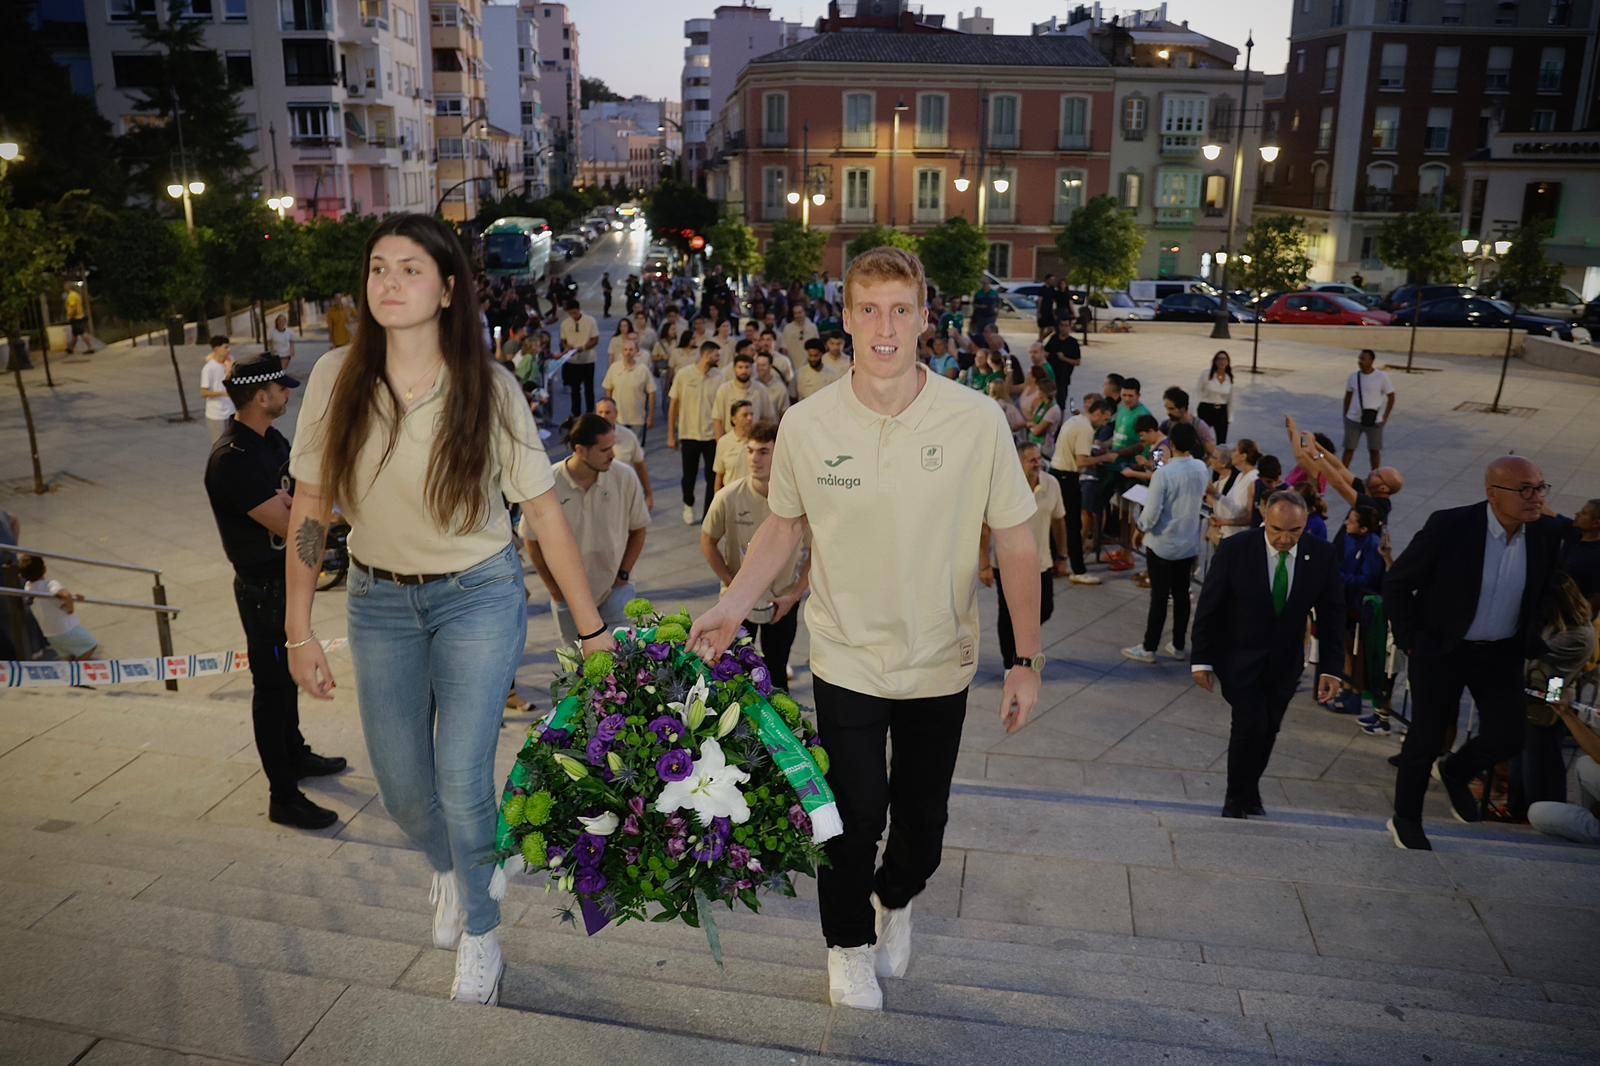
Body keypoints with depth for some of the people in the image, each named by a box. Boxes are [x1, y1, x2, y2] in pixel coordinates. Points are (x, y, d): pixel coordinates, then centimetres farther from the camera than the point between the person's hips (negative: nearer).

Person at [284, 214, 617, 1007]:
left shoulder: (487, 388, -14)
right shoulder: (336, 378, -9)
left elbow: (544, 510, -12)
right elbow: (310, 508, -2)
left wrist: (593, 629, -11)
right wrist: (299, 629, -2)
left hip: (478, 594, -3)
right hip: (378, 599, 3)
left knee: (462, 783, -4)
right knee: (401, 786, 13)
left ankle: (480, 934, 26)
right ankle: (449, 870, 50)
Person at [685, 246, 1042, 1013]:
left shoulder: (976, 420, -14)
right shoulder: (806, 424, -11)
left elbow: (1015, 542, -6)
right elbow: (784, 524, 5)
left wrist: (1026, 661, -6)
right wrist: (734, 605, -7)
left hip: (940, 661, 1)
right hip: (846, 657, 0)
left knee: (923, 818, 16)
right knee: (855, 815, 5)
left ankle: (895, 898, 52)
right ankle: (848, 942, 37)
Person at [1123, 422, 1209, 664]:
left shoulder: (1163, 474, -22)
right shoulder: (1201, 469, -3)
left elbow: (1151, 513, -20)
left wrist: (1141, 527, 2)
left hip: (1162, 544, -5)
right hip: (1189, 544, 5)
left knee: (1159, 596, 2)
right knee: (1181, 594, 14)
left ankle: (1149, 648, 12)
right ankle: (1178, 646, 24)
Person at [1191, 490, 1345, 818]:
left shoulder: (1321, 555, -10)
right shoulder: (1234, 550, -18)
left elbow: (1332, 614, -2)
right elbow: (1208, 607, -11)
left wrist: (1331, 668, -7)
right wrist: (1201, 660, -9)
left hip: (1285, 662, 3)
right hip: (1238, 656, -3)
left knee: (1267, 731, 10)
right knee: (1250, 724, -13)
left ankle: (1249, 793, 33)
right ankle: (1237, 797, 10)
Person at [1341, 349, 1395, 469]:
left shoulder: (1382, 377, -9)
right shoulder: (1354, 376, -1)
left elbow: (1391, 397, -1)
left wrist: (1385, 417, -5)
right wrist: (1345, 415, 8)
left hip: (1374, 421, -2)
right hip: (1353, 420, 2)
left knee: (1374, 450, 8)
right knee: (1349, 448, 6)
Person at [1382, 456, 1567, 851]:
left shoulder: (1547, 533, -9)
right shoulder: (1449, 526, -22)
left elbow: (1545, 594, 9)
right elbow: (1396, 584, -13)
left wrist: (1531, 644, 4)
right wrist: (1411, 640, -12)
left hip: (1502, 654, 4)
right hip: (1441, 651, -4)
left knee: (1507, 737, 1)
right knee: (1427, 738, 5)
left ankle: (1454, 771, 35)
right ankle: (1406, 820, 26)